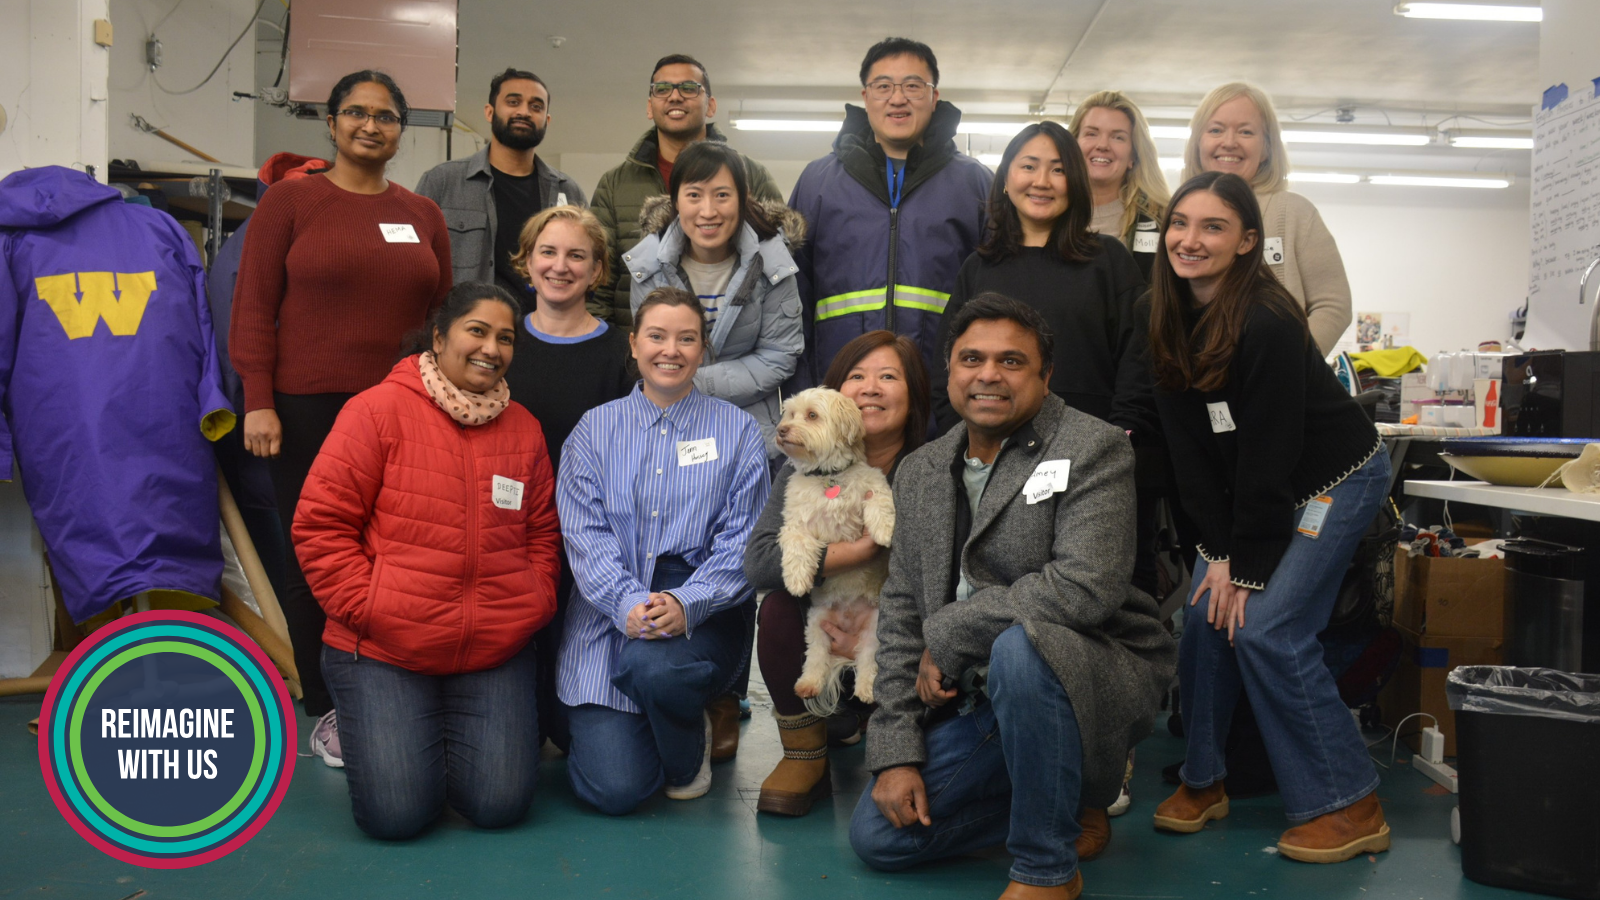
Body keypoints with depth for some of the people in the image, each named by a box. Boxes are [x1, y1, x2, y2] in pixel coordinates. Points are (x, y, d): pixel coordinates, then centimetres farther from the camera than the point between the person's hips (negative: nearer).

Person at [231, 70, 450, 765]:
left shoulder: (423, 215, 13)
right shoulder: (290, 201, 3)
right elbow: (253, 306, 0)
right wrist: (258, 402, -8)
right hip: (309, 411, -2)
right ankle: (327, 710, 16)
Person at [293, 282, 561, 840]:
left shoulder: (523, 429, 9)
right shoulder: (378, 411, -5)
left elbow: (543, 533, 16)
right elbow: (320, 524, -6)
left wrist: (534, 604, 1)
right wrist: (366, 606, -12)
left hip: (497, 651, 4)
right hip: (385, 651, -3)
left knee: (500, 805, -5)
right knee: (396, 813, -10)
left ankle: (456, 732, 27)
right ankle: (388, 731, 23)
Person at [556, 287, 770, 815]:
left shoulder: (737, 431, 6)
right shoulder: (595, 429, 9)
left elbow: (742, 542, -1)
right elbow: (583, 534, -1)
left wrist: (685, 604, -20)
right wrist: (628, 603, -20)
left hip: (702, 608, 0)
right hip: (608, 612, 1)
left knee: (653, 667, -36)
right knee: (614, 790, -14)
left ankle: (689, 757, 0)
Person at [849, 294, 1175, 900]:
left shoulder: (1094, 450, -11)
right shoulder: (919, 473, 8)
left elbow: (1085, 586, -26)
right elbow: (900, 616, 7)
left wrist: (947, 635, -17)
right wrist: (896, 753, -1)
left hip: (1097, 678, -6)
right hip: (974, 700, 6)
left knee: (1019, 645, -37)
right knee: (876, 836, -2)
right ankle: (1057, 801, 17)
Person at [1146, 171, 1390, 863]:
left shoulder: (1267, 325, -26)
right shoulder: (1169, 319, -5)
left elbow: (1269, 452, -23)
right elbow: (1189, 444, -5)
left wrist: (1249, 565, -18)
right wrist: (1219, 550, -9)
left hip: (1336, 480, -6)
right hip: (1246, 488, 6)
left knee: (1265, 626, -15)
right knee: (1206, 615, -4)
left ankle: (1349, 807, -1)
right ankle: (1203, 781, 13)